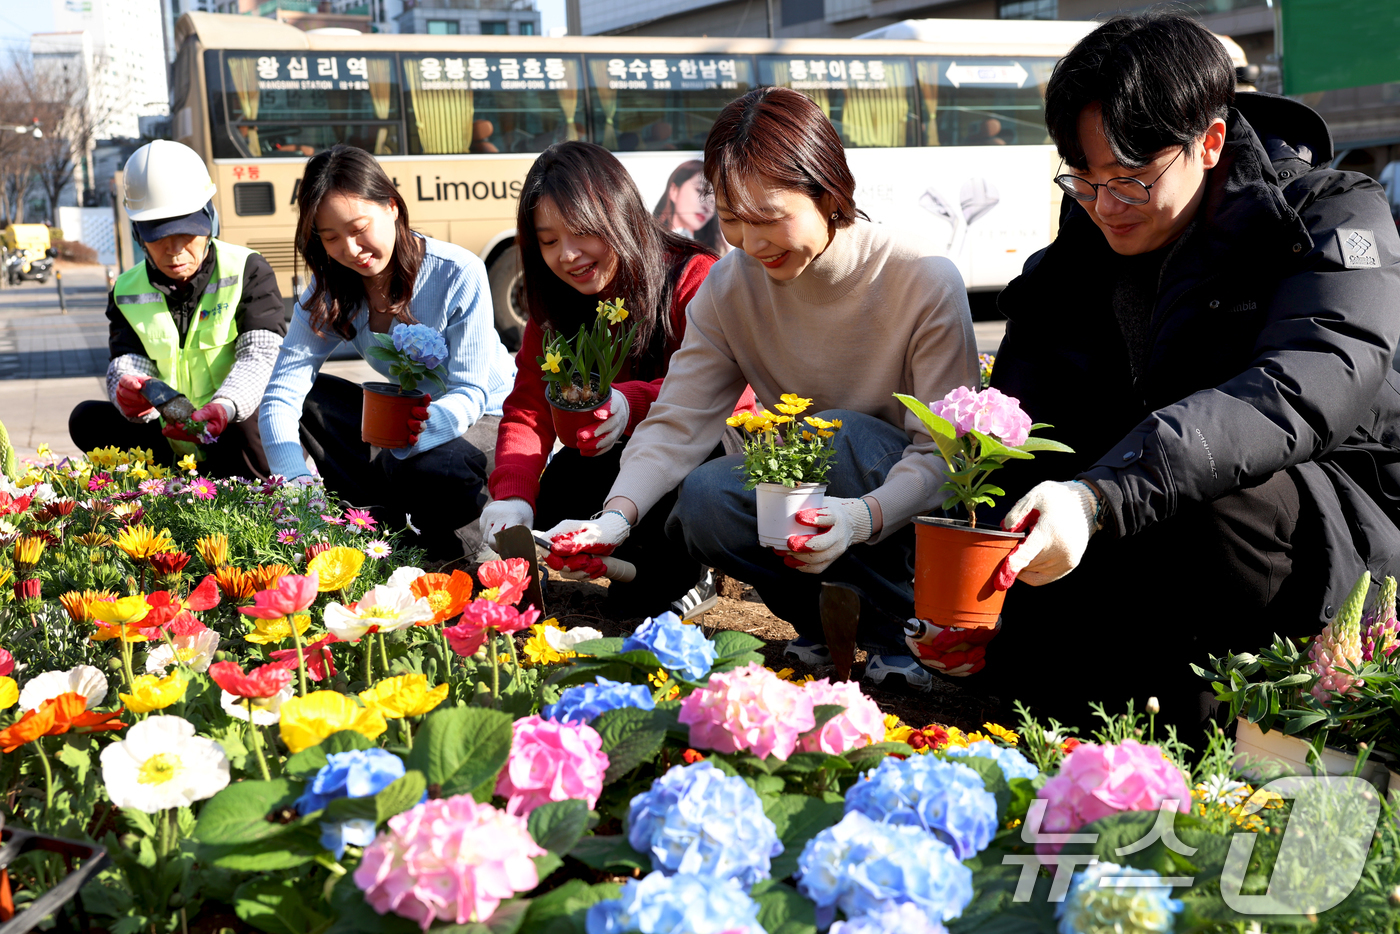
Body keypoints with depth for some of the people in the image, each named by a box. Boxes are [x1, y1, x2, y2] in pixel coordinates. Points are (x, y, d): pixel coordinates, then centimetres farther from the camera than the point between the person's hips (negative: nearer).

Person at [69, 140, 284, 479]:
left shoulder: (248, 271, -5)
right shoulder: (127, 292, 6)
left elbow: (261, 354, -19)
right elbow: (127, 363, -7)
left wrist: (224, 407, -42)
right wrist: (127, 393, -36)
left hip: (240, 433, -4)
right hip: (171, 444, 4)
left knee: (246, 425, -37)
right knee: (87, 420, -16)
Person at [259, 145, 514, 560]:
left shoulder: (459, 274, -22)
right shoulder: (329, 292, -8)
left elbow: (470, 392, -23)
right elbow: (280, 393, -17)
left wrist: (426, 424, -45)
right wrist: (297, 481, -35)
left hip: (487, 419, -6)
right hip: (406, 417, 6)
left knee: (430, 477, -38)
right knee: (309, 397, -16)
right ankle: (392, 526, -15)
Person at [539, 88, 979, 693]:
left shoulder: (926, 282, -19)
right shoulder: (728, 288, -7)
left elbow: (945, 449, -21)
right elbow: (677, 422, -10)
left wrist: (864, 516, -41)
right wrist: (617, 514, -29)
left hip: (905, 504, -3)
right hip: (802, 495, 4)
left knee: (838, 435, -34)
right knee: (704, 501, -26)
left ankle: (902, 628, -13)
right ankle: (823, 626, -2)